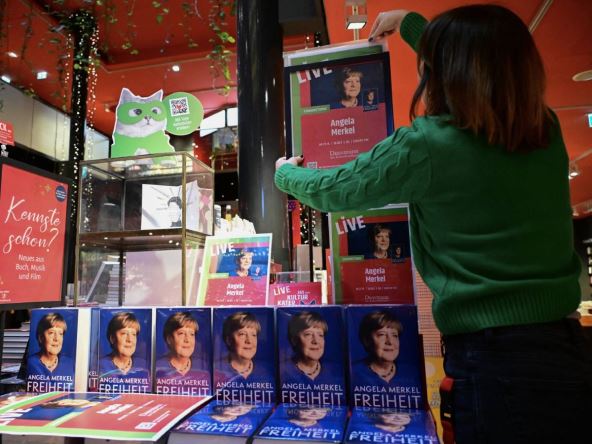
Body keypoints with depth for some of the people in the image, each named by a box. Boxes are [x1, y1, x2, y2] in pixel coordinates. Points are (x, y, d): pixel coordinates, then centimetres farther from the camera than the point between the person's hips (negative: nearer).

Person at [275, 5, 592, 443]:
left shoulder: (425, 146, -17)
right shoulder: (547, 130, 3)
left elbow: (331, 190, -2)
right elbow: (484, 65, 23)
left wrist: (286, 173, 20)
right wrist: (412, 24, 35)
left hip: (495, 360, -6)